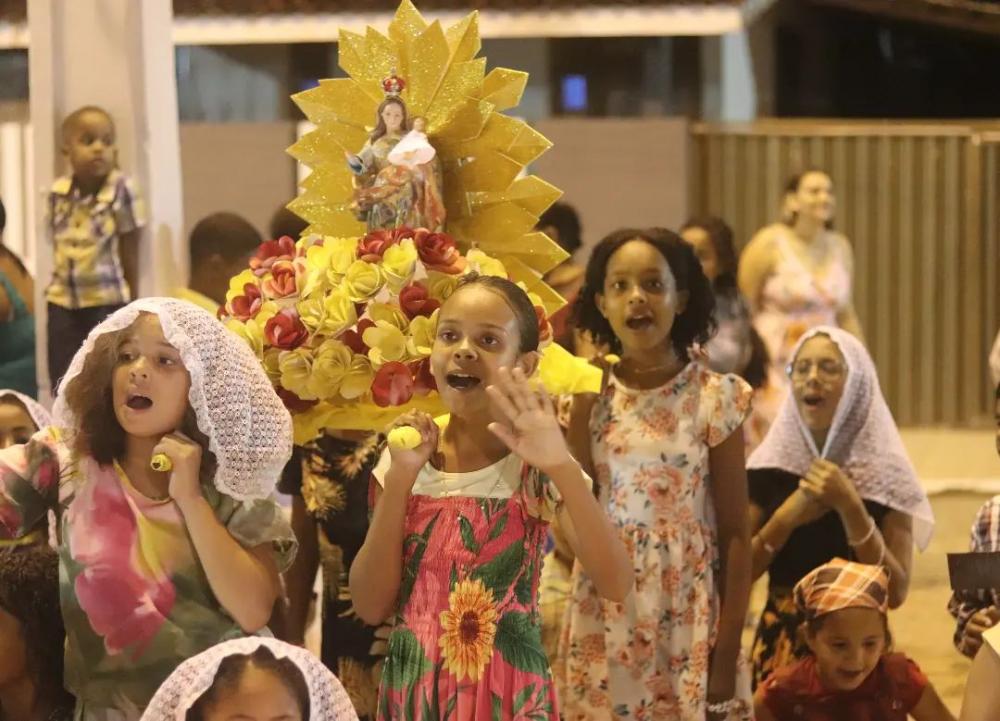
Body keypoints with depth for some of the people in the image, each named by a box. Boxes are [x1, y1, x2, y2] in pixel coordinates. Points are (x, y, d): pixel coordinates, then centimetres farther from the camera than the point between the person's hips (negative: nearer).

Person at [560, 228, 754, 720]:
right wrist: (580, 410, -10)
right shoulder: (587, 399, 1)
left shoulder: (715, 398, -5)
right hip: (604, 625, 2)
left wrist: (727, 654, -8)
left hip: (689, 625, -2)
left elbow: (735, 535, -3)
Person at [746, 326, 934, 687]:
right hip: (781, 641, 1)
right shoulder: (767, 467, 0)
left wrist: (850, 506, -19)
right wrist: (785, 518, -15)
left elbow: (896, 592, -11)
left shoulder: (884, 472, -5)